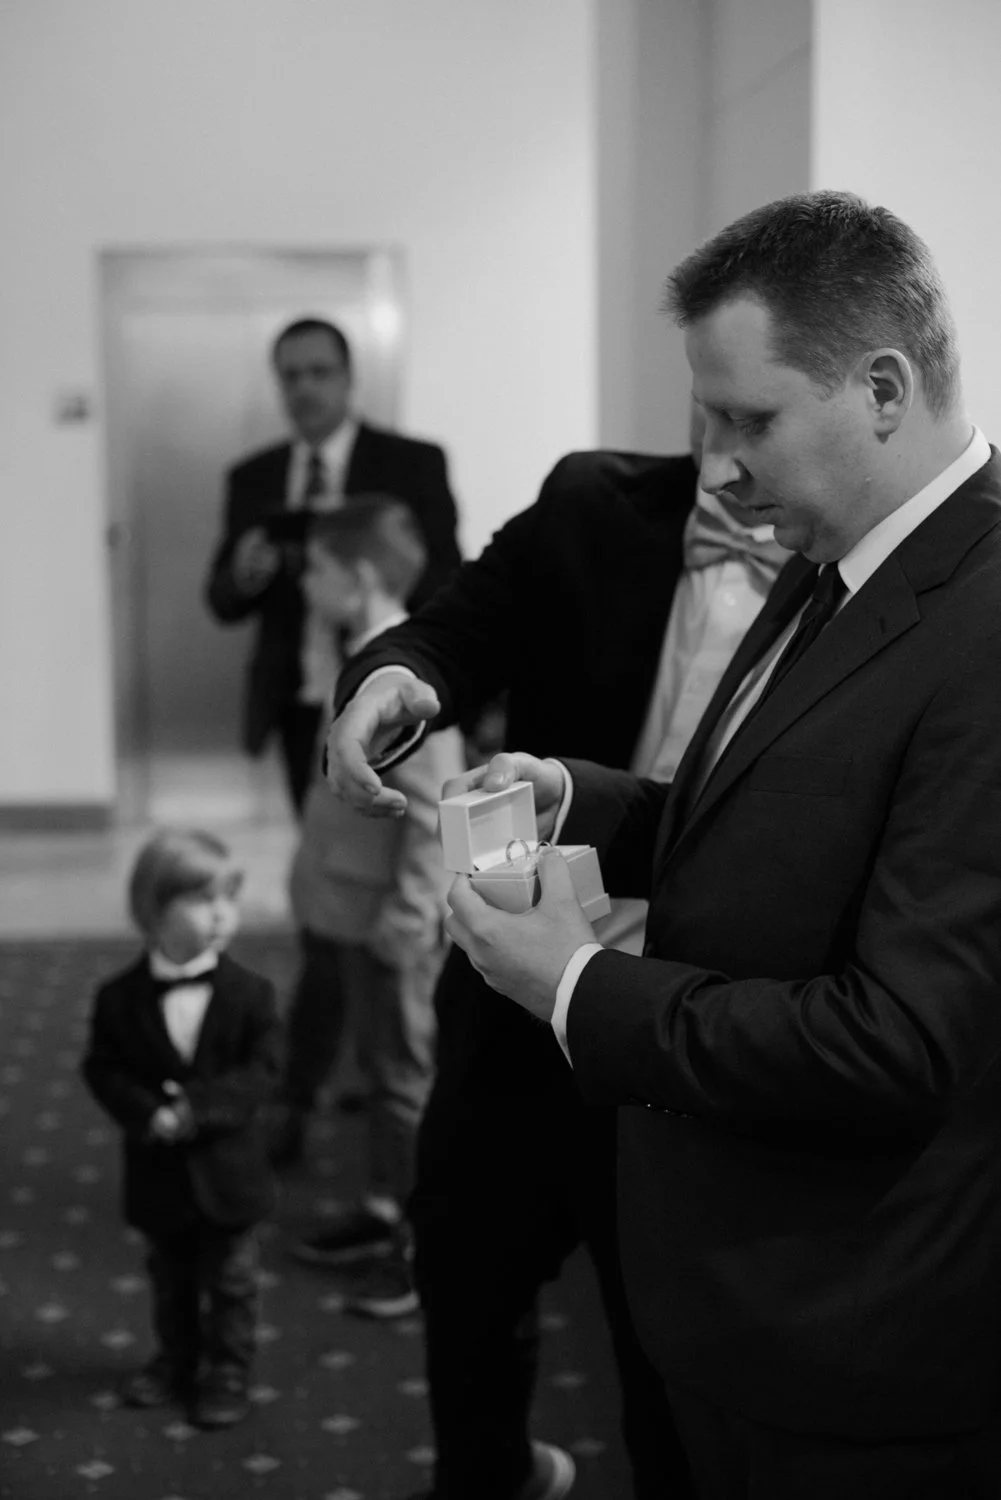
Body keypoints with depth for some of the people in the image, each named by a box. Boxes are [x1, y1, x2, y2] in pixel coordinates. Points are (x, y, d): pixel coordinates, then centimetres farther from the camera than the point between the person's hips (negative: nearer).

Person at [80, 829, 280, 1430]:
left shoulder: (249, 992, -11)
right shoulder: (120, 997, -8)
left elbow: (261, 1070, -15)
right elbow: (104, 1068, -8)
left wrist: (198, 1107, -25)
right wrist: (149, 1114, -23)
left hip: (228, 1168, -2)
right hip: (159, 1171, 2)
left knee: (231, 1279, 11)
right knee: (170, 1277, 20)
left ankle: (229, 1369, 27)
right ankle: (177, 1359, 38)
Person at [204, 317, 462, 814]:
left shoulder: (414, 463, 0)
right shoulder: (254, 478, 10)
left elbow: (446, 586, -5)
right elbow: (222, 604, 11)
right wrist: (243, 576, -12)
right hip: (299, 709, 3)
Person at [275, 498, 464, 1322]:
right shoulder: (367, 657, 7)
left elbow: (433, 812, -23)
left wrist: (406, 920, -22)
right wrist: (319, 888, 18)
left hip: (387, 917, -9)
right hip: (344, 907, 9)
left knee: (403, 1077, 2)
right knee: (380, 1066, 19)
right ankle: (384, 1207, 32)